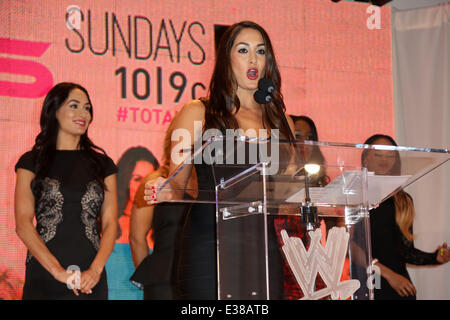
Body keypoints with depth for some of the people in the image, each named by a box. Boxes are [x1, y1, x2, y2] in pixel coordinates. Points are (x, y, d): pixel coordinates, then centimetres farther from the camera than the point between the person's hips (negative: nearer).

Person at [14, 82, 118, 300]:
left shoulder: (102, 164, 10)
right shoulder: (32, 162, 3)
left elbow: (110, 223, 5)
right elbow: (23, 224, -5)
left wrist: (96, 270, -11)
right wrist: (58, 271, -15)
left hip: (90, 281, 2)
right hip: (44, 277, -2)